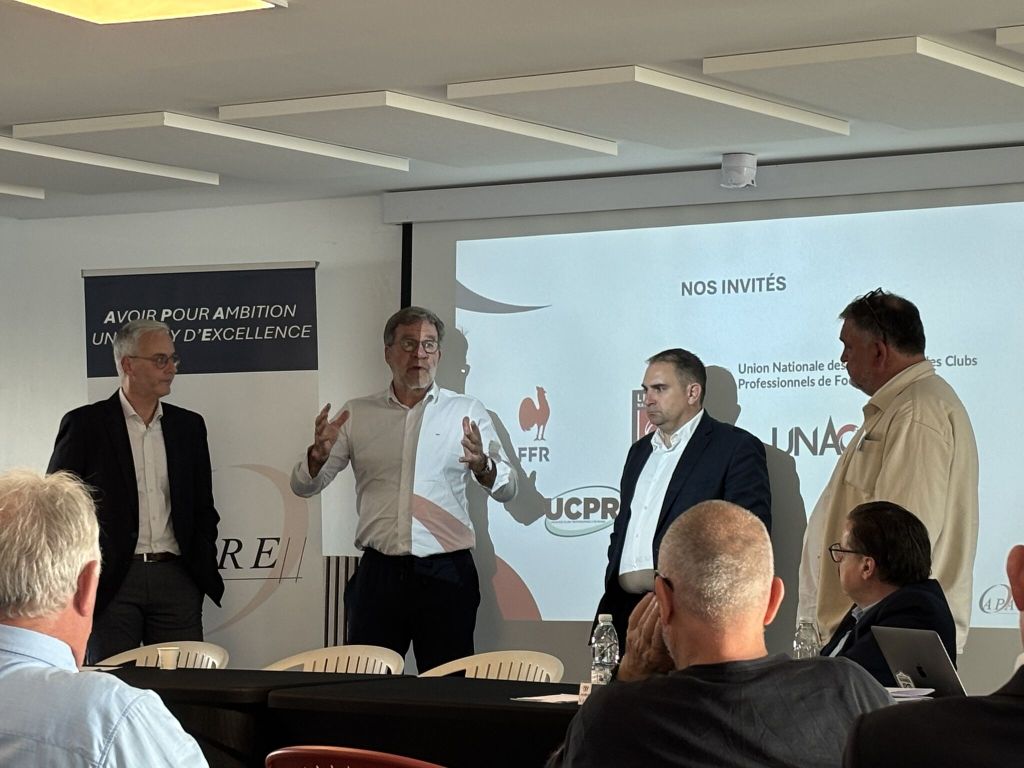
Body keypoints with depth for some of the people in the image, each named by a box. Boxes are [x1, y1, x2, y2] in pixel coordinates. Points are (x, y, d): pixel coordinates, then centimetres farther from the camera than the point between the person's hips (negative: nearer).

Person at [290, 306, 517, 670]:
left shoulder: (467, 412, 5)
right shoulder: (357, 414, 8)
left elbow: (506, 488, 0)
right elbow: (303, 486, 8)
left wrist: (482, 466, -23)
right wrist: (319, 455, -14)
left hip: (446, 573, -1)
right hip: (378, 573, 1)